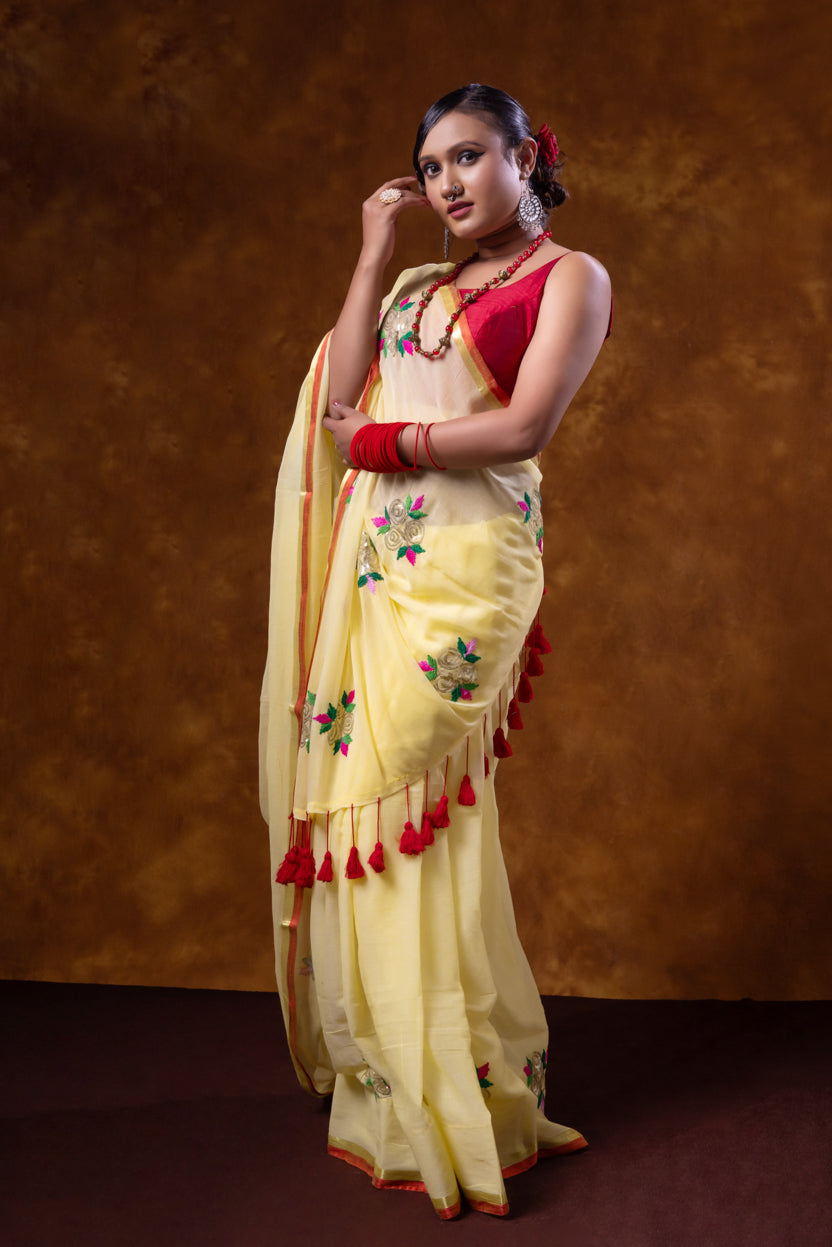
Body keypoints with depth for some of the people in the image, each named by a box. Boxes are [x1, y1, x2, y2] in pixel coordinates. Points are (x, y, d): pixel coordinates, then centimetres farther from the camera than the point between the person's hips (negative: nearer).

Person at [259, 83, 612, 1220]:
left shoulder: (570, 276, 4)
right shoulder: (422, 286, 22)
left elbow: (523, 427, -10)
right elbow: (339, 402, 7)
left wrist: (378, 441, -4)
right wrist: (374, 258, 10)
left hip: (466, 556, -6)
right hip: (379, 552, 7)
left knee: (403, 795, -7)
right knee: (363, 796, 4)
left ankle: (454, 1103, 7)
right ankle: (393, 1079, 16)